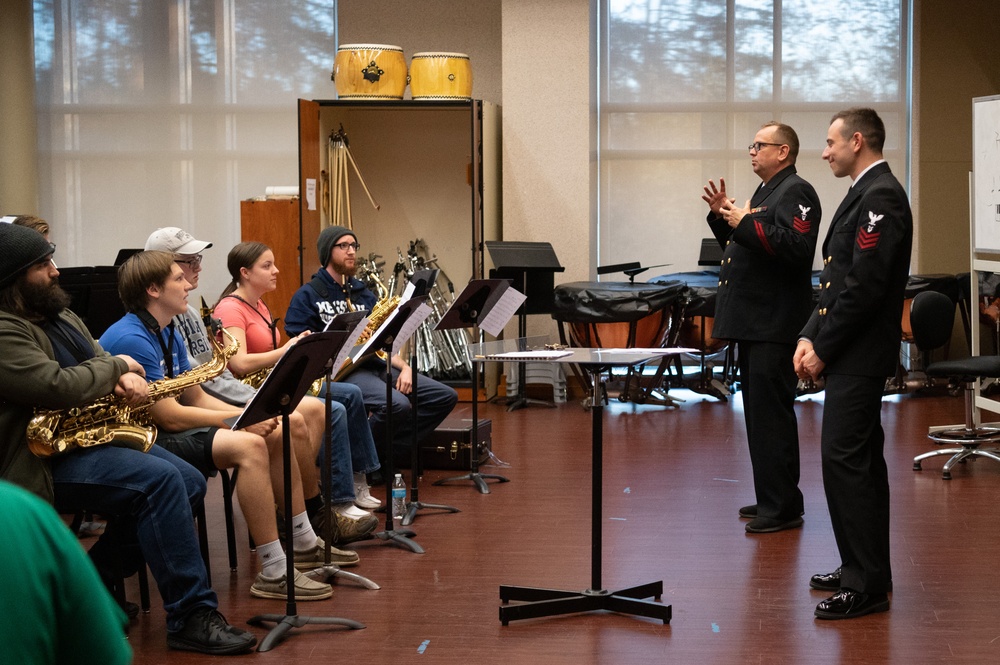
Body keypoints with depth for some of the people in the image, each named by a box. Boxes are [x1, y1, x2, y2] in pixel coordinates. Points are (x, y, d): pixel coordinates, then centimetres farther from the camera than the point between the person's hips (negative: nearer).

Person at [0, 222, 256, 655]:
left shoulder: (59, 315, 14)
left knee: (190, 484, -2)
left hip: (86, 434, 10)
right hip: (44, 462, -10)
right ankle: (191, 618, -21)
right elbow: (58, 387, -28)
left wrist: (126, 378, -6)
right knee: (159, 480, -26)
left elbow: (99, 357, 20)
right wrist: (116, 367, -10)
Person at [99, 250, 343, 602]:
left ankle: (305, 544, 18)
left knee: (275, 434, 9)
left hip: (169, 430, 11)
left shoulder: (168, 335, 12)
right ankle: (273, 572, -27)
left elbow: (196, 398, 13)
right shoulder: (130, 339, -20)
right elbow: (170, 417, -24)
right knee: (249, 446, -28)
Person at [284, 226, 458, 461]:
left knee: (446, 397, -6)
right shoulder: (308, 295, 3)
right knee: (397, 405, -35)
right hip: (340, 371, -7)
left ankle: (384, 449, -3)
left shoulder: (364, 293, 23)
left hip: (376, 365, 7)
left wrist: (404, 367, 1)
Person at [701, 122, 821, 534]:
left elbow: (796, 246, -25)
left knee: (771, 415, -9)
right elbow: (741, 246, 25)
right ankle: (770, 499, 22)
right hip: (754, 323, 11)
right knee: (758, 414, 14)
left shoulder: (795, 192, -10)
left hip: (774, 326, -11)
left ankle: (782, 507, -5)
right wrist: (722, 216, 10)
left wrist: (744, 223, -21)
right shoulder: (766, 192, 21)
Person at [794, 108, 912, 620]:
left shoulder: (880, 196, -15)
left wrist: (824, 350, -16)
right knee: (860, 461, 14)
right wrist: (811, 337, 6)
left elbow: (864, 285, -22)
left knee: (845, 460, -10)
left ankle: (866, 585, -6)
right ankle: (867, 571, 23)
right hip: (850, 354, 11)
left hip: (859, 356, -11)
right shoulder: (866, 194, 17)